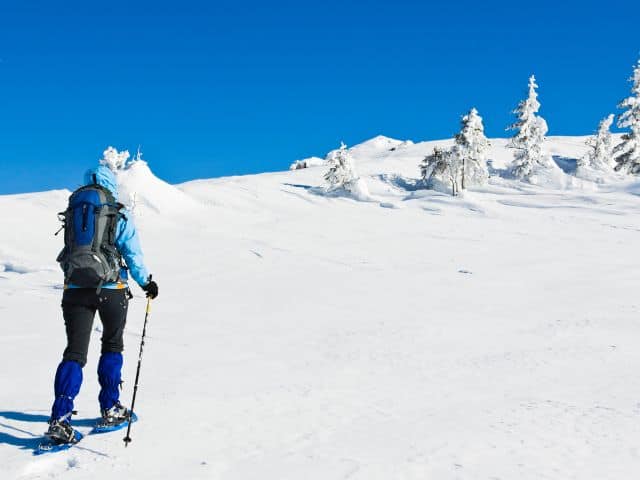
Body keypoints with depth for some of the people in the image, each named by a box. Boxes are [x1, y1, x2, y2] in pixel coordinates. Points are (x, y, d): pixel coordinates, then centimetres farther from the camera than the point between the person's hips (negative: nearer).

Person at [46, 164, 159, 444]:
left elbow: (65, 257, 18)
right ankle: (110, 409, 22)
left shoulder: (72, 211, 11)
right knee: (112, 346, 18)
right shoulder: (120, 215, 0)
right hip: (111, 289, -2)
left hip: (75, 289, 2)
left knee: (75, 352, 1)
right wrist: (146, 283, 12)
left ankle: (60, 418, -13)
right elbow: (133, 255, -3)